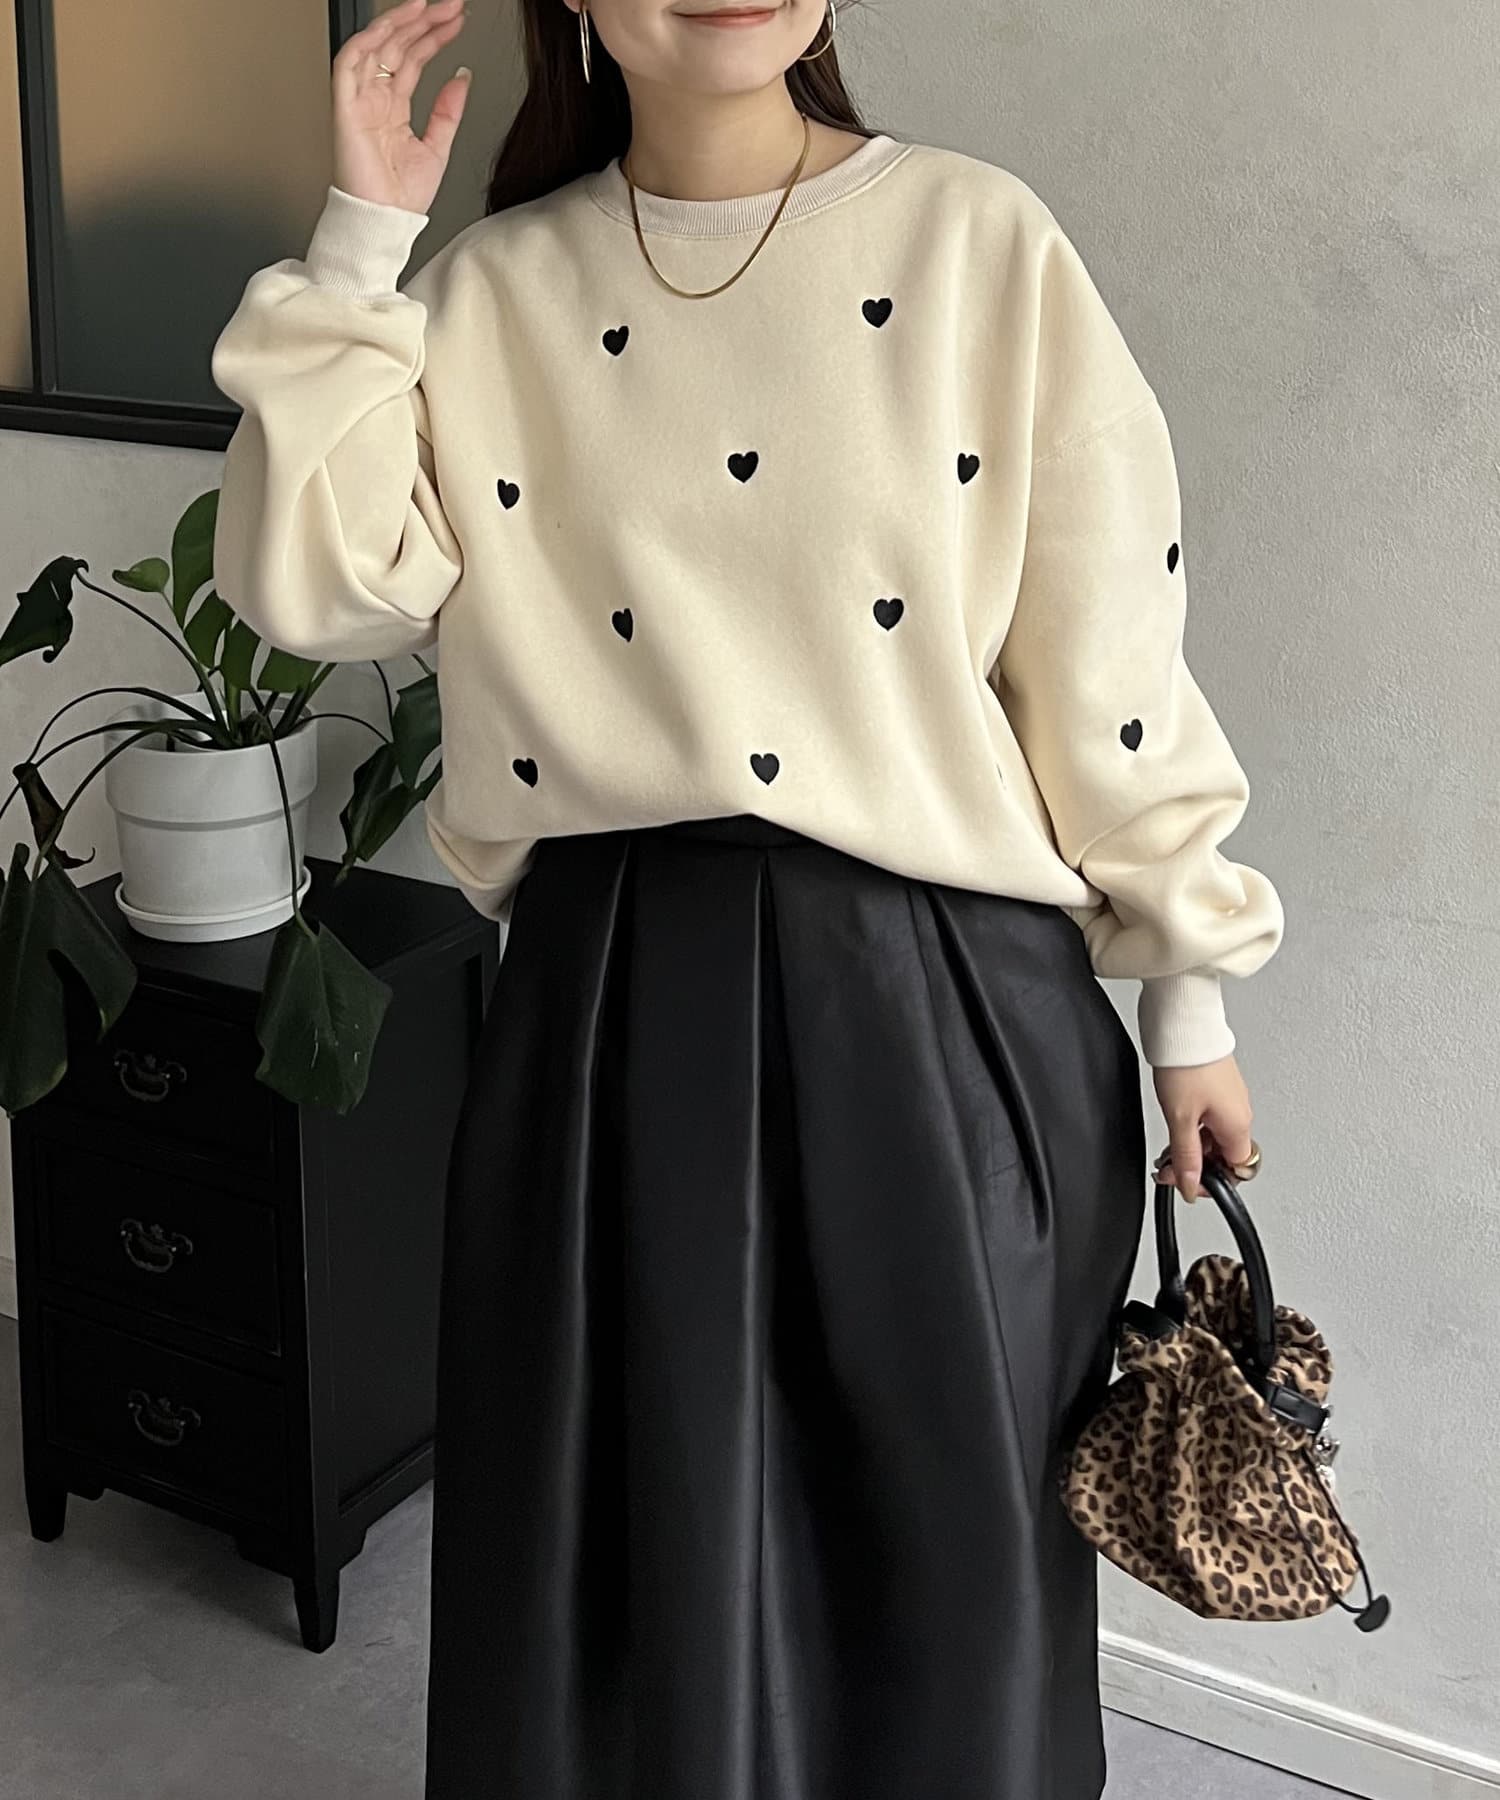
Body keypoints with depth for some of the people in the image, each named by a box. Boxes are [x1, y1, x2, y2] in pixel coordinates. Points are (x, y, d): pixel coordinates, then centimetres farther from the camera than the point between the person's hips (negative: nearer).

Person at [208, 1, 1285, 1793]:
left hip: (943, 996, -1)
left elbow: (1109, 652, -1)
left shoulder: (981, 242, -2)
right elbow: (315, 582, -5)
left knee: (940, 1541, 13)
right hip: (618, 997, 2)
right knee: (639, 1540, 15)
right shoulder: (495, 289, 5)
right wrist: (358, 240, -7)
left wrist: (1188, 991, 1)